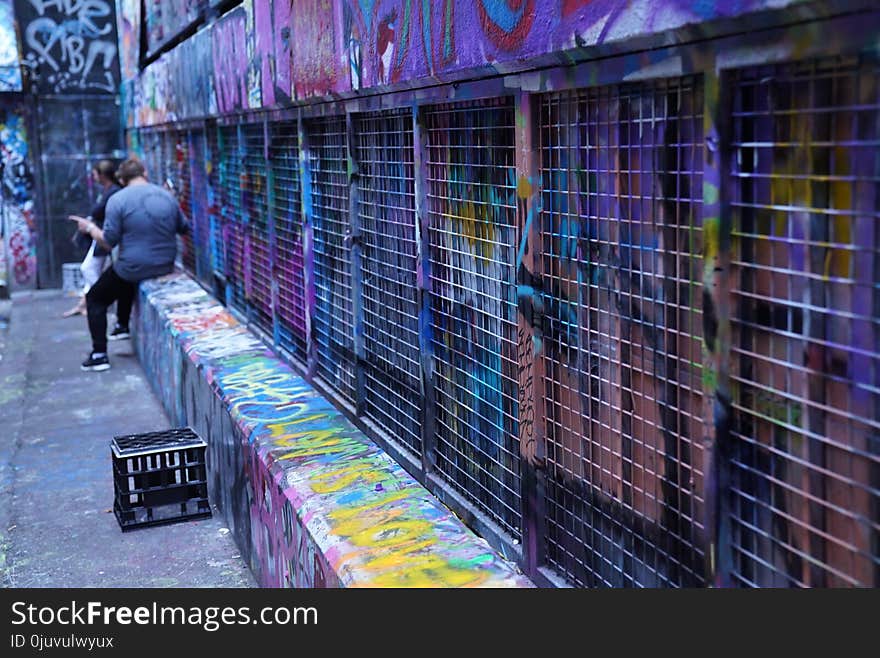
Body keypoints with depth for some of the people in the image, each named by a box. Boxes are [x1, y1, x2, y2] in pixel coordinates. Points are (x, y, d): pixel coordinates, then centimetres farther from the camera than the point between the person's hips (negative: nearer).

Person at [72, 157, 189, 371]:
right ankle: (123, 325, 46)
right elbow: (184, 227, 16)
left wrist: (90, 228, 5)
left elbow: (108, 242, -12)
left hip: (134, 268, -6)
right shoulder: (167, 196, 3)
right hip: (166, 266, 6)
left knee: (95, 298, 15)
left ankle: (99, 354, 8)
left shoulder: (118, 200, -13)